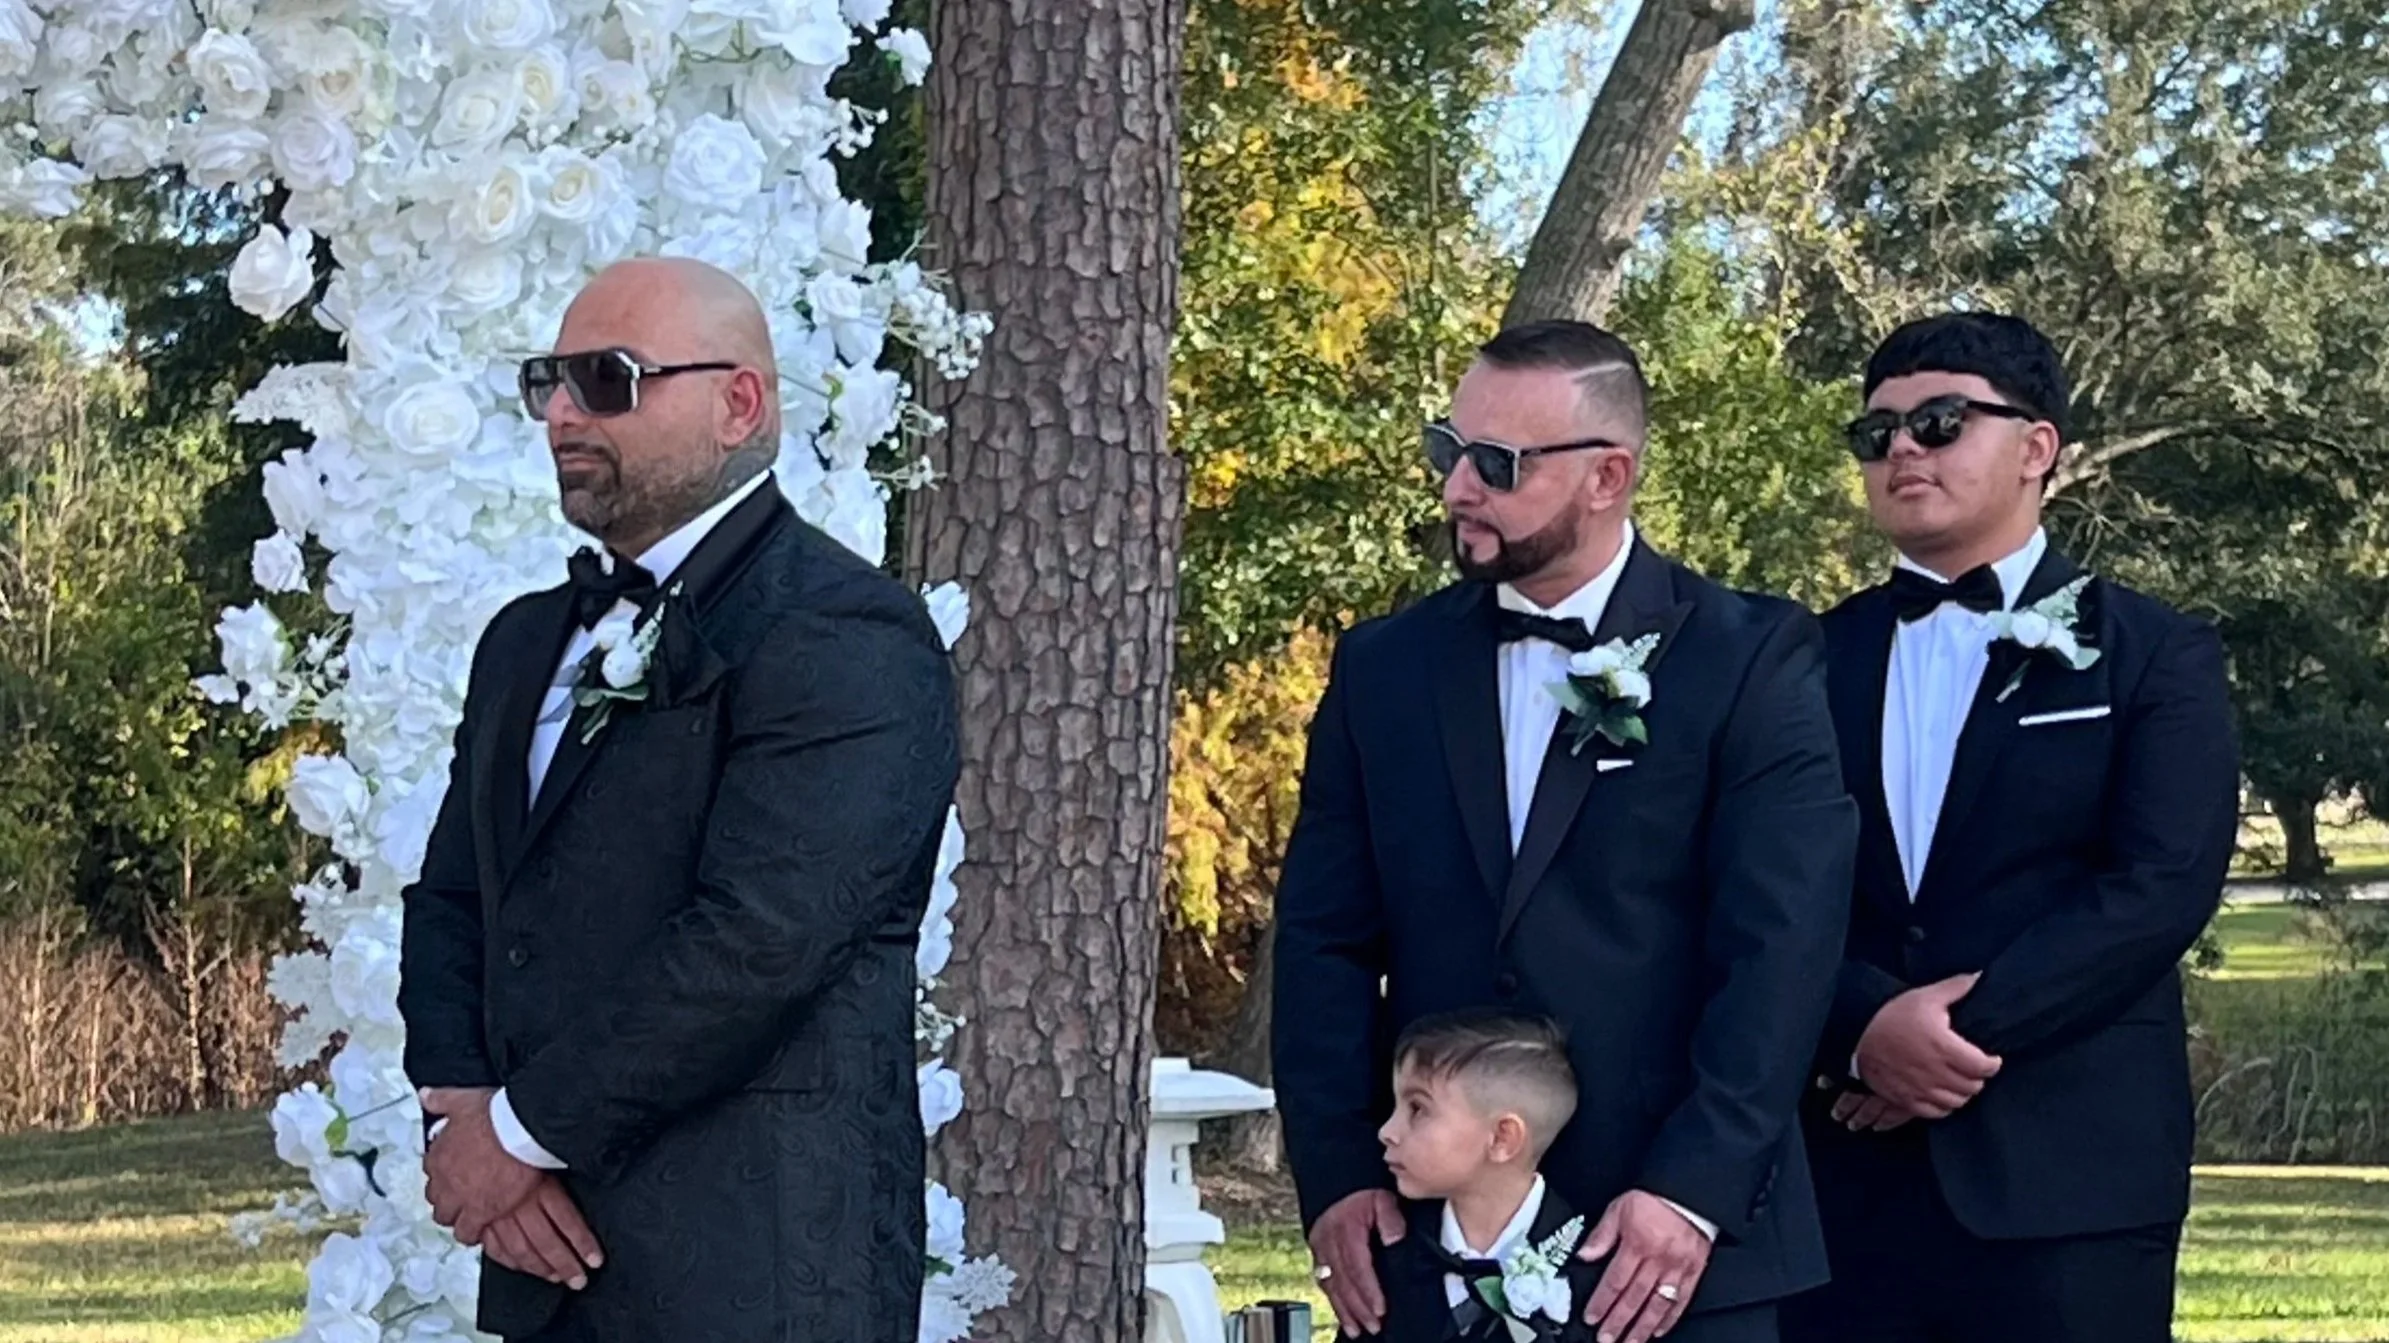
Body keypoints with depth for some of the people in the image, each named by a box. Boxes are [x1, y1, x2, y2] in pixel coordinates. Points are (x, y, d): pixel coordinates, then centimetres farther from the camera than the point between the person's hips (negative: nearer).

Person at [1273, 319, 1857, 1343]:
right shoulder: (1382, 669, 9)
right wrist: (1335, 1175, -5)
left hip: (1680, 1247, -3)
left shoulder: (1751, 661, -2)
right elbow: (1326, 939, 6)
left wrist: (1694, 1190, -17)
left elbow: (1782, 945, -9)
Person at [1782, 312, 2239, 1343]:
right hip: (1841, 1167, 2)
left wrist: (1967, 1029, -15)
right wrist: (1867, 1025, -16)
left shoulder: (2154, 655, 5)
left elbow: (2163, 886, -8)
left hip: (2069, 1174, -2)